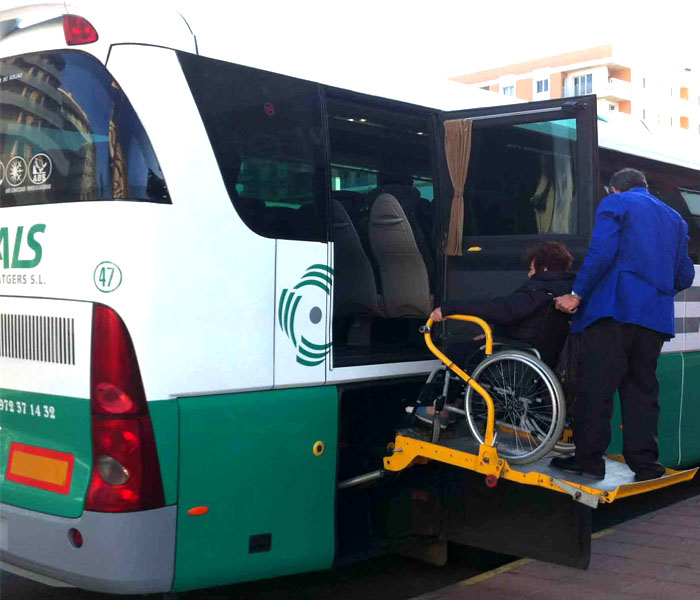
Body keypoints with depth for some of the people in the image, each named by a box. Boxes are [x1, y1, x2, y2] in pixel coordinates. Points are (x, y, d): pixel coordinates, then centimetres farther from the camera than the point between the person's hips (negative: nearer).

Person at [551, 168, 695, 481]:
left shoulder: (614, 203, 6)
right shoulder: (674, 218, 24)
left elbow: (601, 253, -10)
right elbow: (685, 276, 21)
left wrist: (577, 294, -6)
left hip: (614, 307, -6)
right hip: (657, 316, 6)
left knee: (596, 385, -3)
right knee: (642, 387, 10)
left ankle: (589, 458, -3)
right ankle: (645, 462, 10)